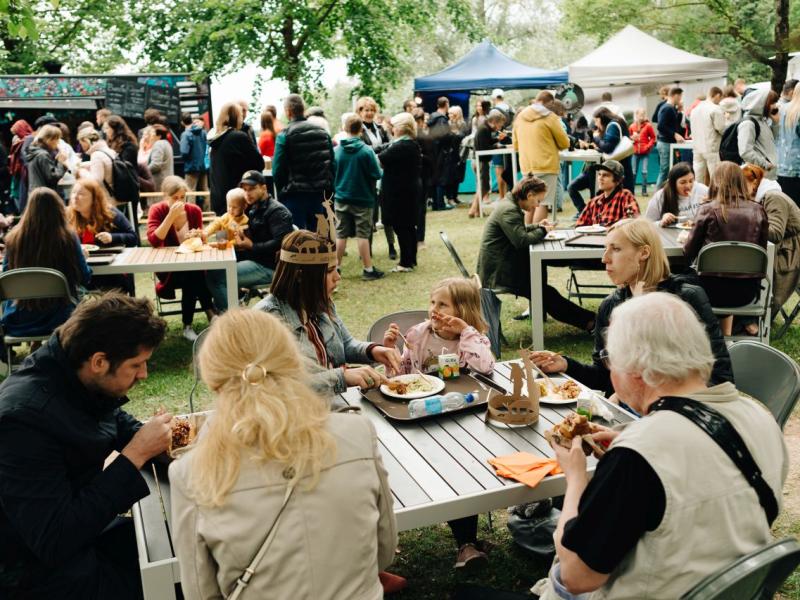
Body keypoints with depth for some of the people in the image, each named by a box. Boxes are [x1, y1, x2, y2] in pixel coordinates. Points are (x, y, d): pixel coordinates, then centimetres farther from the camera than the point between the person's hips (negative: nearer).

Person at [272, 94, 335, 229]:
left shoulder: (284, 135, -8)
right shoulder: (323, 133, 8)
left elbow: (278, 170, -9)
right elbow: (332, 165, 9)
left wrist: (281, 194, 3)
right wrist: (328, 191, 13)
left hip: (294, 195, -5)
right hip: (319, 193, 5)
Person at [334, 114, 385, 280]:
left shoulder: (336, 150, -4)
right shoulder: (366, 150, -14)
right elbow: (377, 174, -10)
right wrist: (380, 170, 11)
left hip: (341, 199, 3)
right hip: (362, 198, -3)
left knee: (340, 235, 10)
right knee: (362, 235, 3)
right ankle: (368, 269, 8)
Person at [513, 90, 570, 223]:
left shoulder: (520, 116, 10)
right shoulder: (549, 117, -7)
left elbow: (515, 144, 16)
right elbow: (564, 143, -1)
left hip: (527, 166, 6)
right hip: (546, 166, -6)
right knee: (543, 203, -7)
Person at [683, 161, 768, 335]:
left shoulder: (708, 210, -8)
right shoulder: (758, 211, 1)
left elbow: (689, 252, -2)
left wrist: (686, 239, 18)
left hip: (713, 289, -3)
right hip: (748, 291, 3)